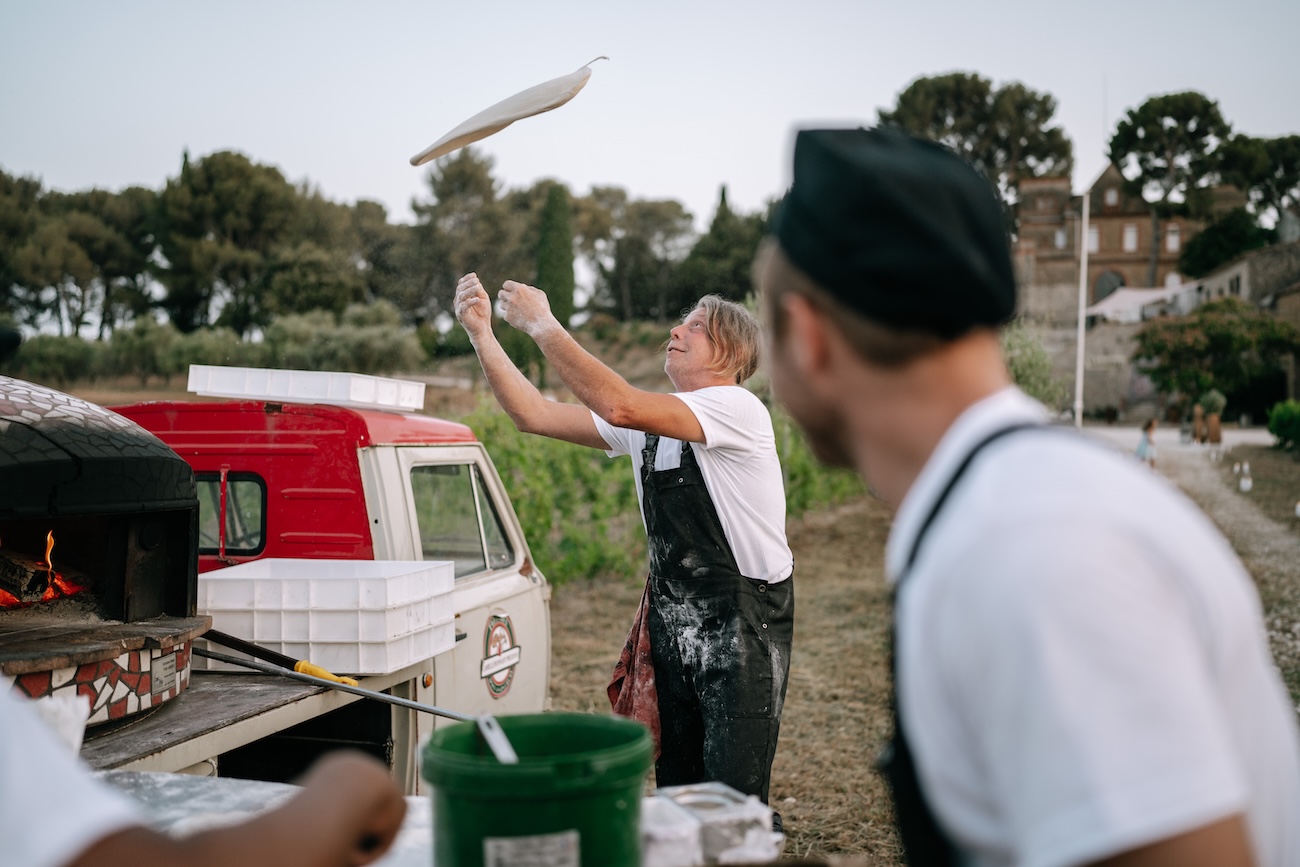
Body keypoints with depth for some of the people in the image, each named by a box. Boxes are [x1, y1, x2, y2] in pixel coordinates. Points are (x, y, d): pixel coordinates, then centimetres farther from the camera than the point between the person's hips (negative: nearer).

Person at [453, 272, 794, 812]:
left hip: (743, 623, -7)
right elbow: (534, 415, 3)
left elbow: (620, 406, -30)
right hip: (671, 620, 7)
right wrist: (481, 333, -5)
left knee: (734, 796, -5)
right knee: (675, 785, 14)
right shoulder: (647, 419, 9)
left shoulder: (737, 408, -15)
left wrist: (542, 325, -23)